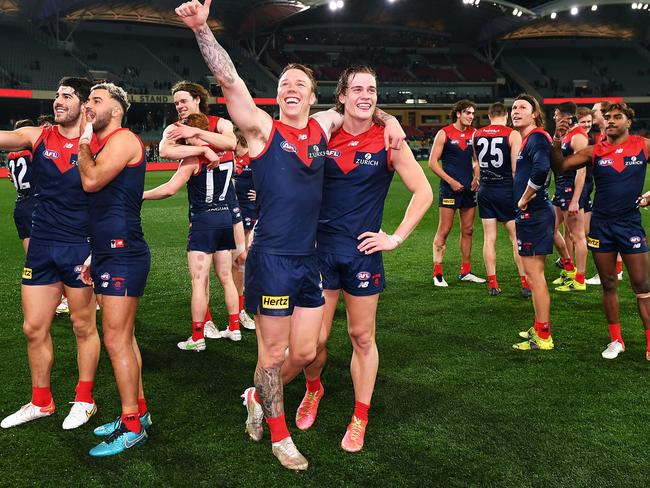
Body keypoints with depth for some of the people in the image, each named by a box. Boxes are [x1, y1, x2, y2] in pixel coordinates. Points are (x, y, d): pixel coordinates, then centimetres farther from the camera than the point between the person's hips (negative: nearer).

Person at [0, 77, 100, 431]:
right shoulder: (37, 137, 4)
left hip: (81, 248, -4)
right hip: (41, 246, 4)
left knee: (84, 327, 7)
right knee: (34, 329, 10)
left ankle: (84, 400, 25)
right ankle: (41, 402, 28)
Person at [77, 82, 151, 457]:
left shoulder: (123, 139, -9)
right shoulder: (101, 144, 19)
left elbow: (91, 181, -22)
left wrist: (84, 139, -7)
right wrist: (96, 255, 21)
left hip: (123, 254, -10)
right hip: (111, 253, 10)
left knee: (116, 341, -7)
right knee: (124, 338, 15)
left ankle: (132, 427, 3)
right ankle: (139, 412, 25)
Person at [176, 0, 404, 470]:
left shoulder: (323, 127, 8)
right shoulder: (263, 128, -5)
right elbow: (230, 81, -17)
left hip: (310, 258, 5)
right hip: (272, 259, -5)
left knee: (305, 352, 11)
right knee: (273, 352, 5)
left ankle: (258, 396, 38)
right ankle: (280, 437, 25)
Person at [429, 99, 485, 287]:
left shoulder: (474, 134, 9)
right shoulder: (444, 133, -5)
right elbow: (433, 162, -7)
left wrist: (476, 177, -1)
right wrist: (451, 181, -13)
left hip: (469, 189, 6)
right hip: (450, 188, -5)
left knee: (468, 230, 10)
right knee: (444, 230, -4)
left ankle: (465, 272, 20)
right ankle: (437, 274, 2)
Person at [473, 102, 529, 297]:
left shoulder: (476, 135, 4)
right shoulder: (513, 135, -8)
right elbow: (516, 168, -11)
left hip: (485, 191, 3)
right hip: (506, 190, -3)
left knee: (489, 237, 7)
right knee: (516, 237, 4)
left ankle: (492, 284, 9)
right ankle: (525, 284, 4)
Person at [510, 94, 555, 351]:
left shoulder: (536, 138, -15)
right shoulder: (529, 139, 15)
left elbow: (541, 169, -33)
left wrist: (524, 199, -22)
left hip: (533, 215, -10)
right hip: (532, 215, 10)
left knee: (534, 274, -5)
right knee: (534, 274, 17)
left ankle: (543, 337, 2)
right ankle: (539, 327, 28)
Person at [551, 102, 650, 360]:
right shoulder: (594, 151, -1)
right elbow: (561, 166, -8)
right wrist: (556, 143, -24)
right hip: (601, 225, 2)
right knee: (609, 285, 10)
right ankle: (616, 341, 22)